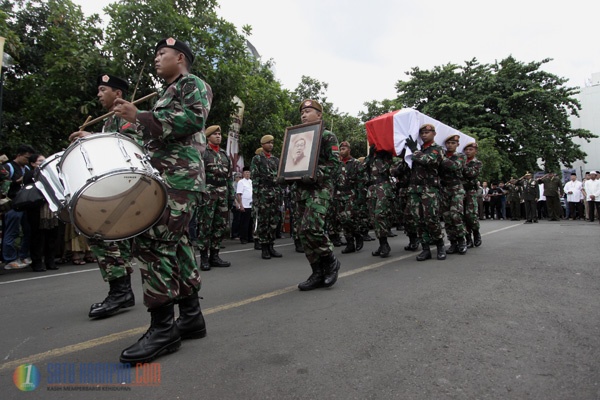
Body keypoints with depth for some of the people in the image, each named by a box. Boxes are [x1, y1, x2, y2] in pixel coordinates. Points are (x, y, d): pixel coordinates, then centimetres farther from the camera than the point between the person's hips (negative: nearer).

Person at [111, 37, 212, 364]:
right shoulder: (168, 93, 32)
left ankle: (163, 327, -11)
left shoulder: (192, 83, 4)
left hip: (178, 177, -10)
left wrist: (139, 117, -17)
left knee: (152, 241, -17)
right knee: (174, 244, 7)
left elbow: (195, 117, -17)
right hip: (164, 177, 10)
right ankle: (190, 316, 14)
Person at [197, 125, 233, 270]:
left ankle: (214, 256, 14)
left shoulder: (225, 154, 19)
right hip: (207, 191, -6)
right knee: (205, 225, -5)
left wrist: (231, 194, 11)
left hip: (223, 193, 6)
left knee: (221, 225, 6)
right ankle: (204, 258, 2)